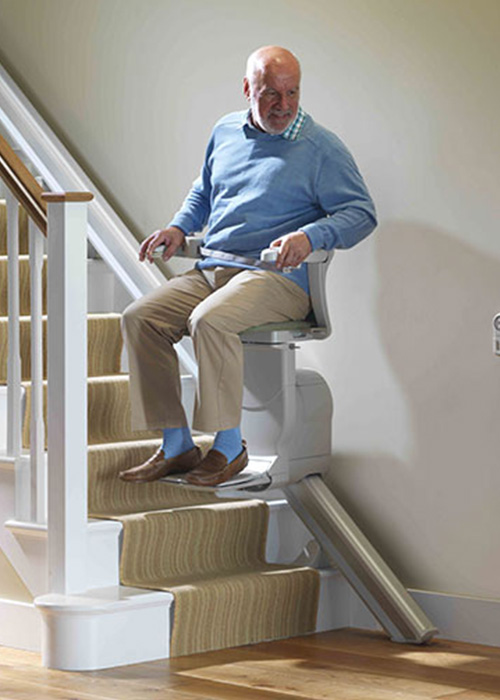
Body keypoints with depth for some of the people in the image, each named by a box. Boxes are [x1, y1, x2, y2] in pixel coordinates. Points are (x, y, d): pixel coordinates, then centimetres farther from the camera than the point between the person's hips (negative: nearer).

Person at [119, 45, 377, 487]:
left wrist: (310, 236, -22)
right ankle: (176, 445, -9)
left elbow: (362, 213, -5)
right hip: (211, 269, 7)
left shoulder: (321, 147, -1)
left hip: (277, 277, -6)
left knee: (210, 320, -34)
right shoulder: (226, 131, 17)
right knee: (140, 318, -13)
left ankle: (230, 447, -21)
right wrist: (179, 228, 13)